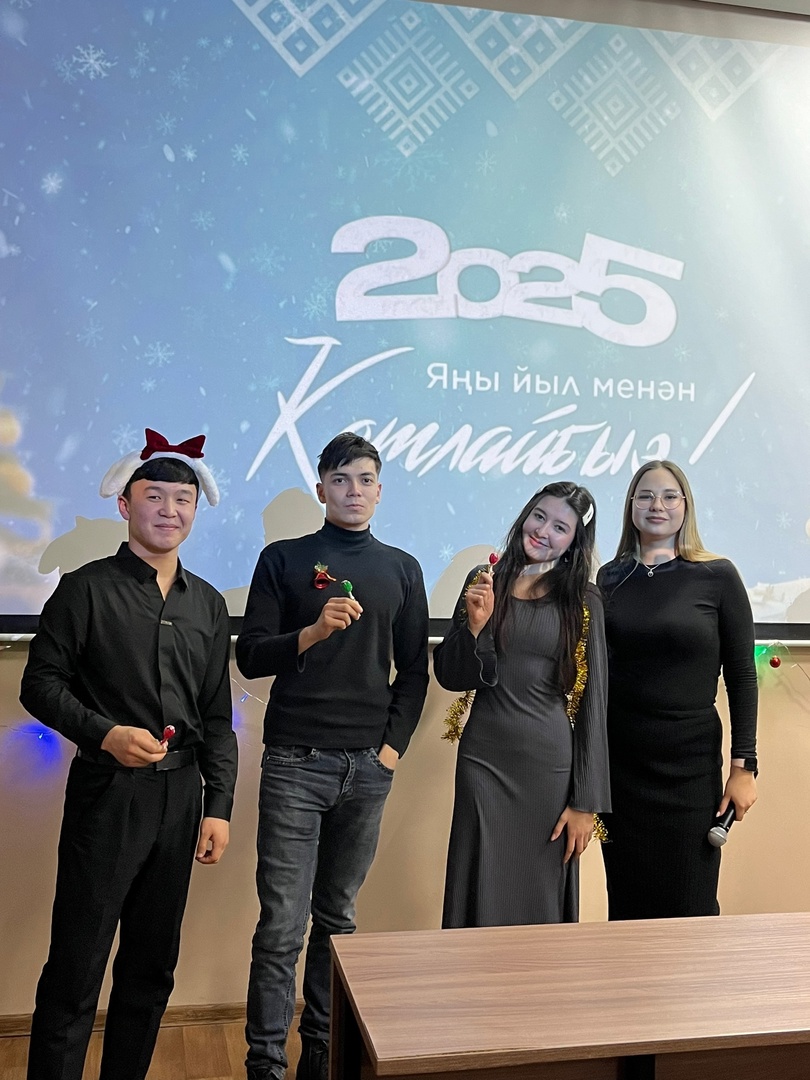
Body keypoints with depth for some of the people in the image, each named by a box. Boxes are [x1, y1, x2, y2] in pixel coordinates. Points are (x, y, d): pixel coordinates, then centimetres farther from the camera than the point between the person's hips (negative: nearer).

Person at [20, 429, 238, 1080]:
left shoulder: (207, 604, 10)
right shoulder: (87, 589, -2)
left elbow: (217, 717, 11)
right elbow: (41, 683, -4)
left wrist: (219, 806, 6)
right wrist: (105, 734, -18)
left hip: (180, 796, 5)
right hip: (107, 791, -4)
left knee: (153, 966, 15)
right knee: (76, 966, 0)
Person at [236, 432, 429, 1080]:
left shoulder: (401, 569, 11)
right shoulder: (284, 560, 4)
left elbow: (415, 669, 13)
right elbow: (250, 657, -1)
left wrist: (395, 743, 2)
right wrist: (314, 631, -17)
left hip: (368, 765, 3)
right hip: (295, 761, -2)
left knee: (337, 916, 12)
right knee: (282, 924, -3)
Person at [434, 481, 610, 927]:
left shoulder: (583, 601, 0)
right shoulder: (485, 583, 3)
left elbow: (593, 703, -1)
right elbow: (450, 676, 5)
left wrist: (586, 801, -3)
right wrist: (475, 623, -14)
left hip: (552, 765, -1)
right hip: (483, 759, 1)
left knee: (543, 904, 10)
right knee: (482, 898, 8)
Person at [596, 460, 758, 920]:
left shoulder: (717, 576, -4)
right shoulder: (611, 577, 4)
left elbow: (742, 675, -3)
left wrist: (744, 766, -7)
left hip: (691, 764, -2)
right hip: (619, 760, 3)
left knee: (689, 908, 6)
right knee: (627, 902, 13)